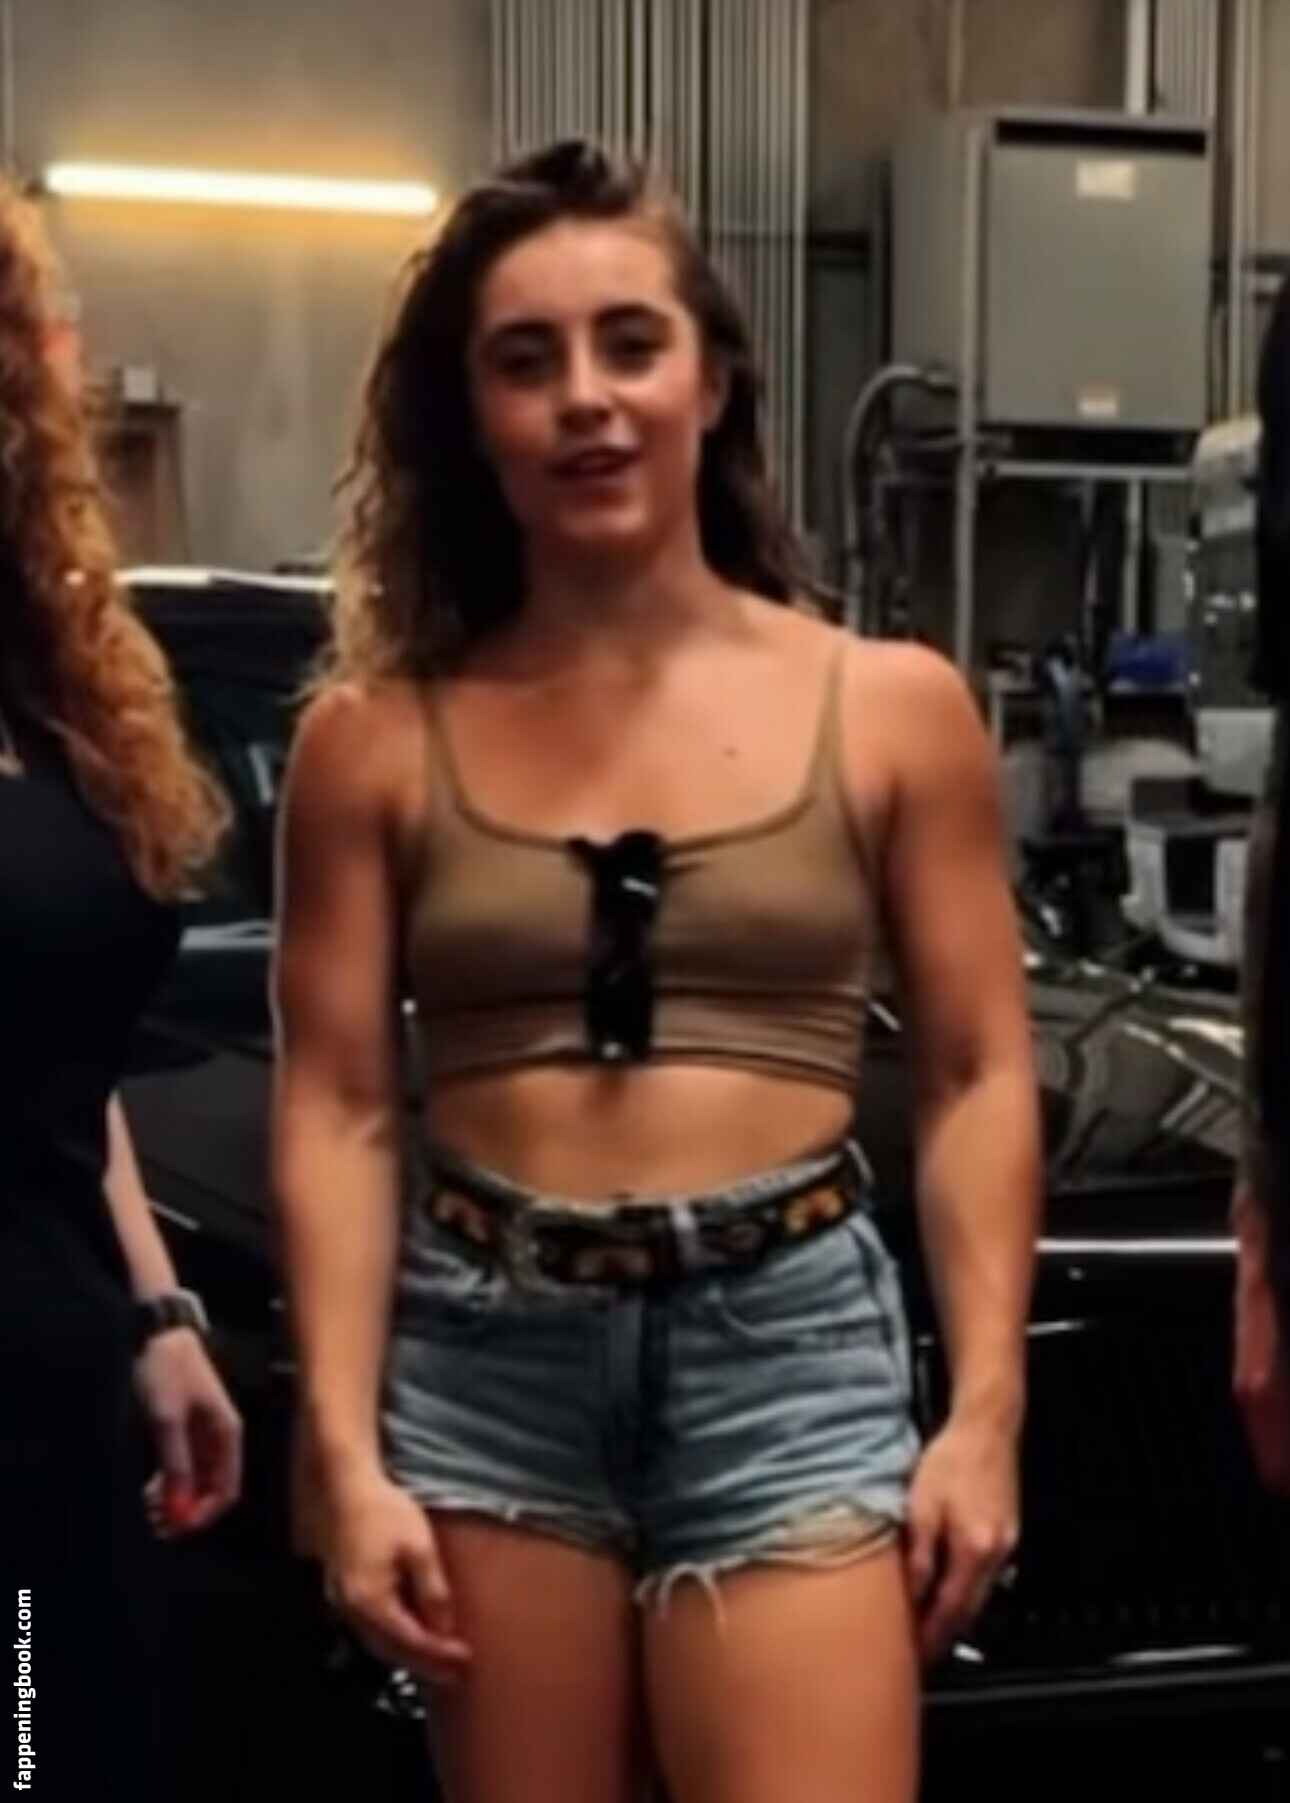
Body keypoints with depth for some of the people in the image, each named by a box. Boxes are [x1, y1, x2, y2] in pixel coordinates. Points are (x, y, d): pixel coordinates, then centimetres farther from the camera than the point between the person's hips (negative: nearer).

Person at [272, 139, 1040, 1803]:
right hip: (483, 1360, 1)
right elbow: (338, 1111, 2)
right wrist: (345, 1451, -4)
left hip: (788, 1348, -1)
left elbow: (977, 1079, 4)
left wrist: (984, 1411, -3)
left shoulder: (889, 710, 2)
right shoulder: (378, 739, 2)